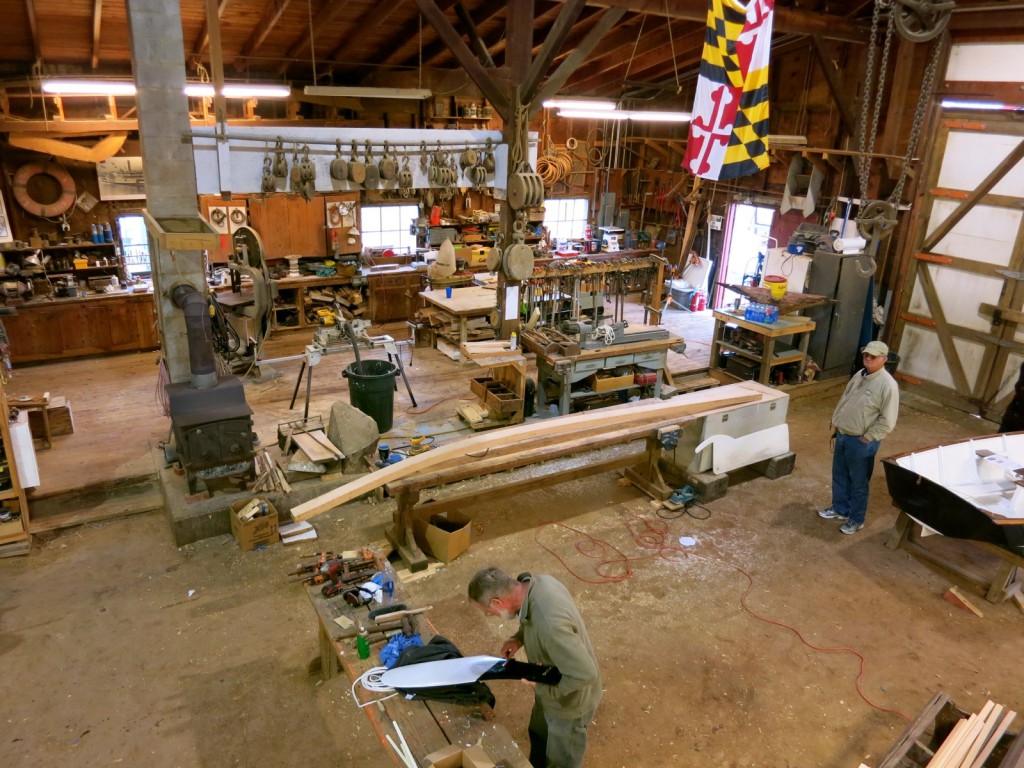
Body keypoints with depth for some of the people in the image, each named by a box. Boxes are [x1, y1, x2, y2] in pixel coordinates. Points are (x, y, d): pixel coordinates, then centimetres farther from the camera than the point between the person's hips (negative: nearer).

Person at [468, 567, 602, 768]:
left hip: (569, 702, -8)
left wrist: (543, 688, -23)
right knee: (538, 735, 33)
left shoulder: (550, 624, -44)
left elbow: (585, 674, -36)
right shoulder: (539, 581, -18)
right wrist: (520, 637, -8)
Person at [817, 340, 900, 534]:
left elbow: (887, 421, -19)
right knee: (839, 476, 21)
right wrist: (835, 424, 13)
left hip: (861, 442, -8)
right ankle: (839, 509, 38)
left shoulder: (888, 385, -20)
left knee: (858, 483, 7)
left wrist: (867, 438, -15)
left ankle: (856, 519, 24)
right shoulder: (859, 375, 4)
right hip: (842, 435, 8)